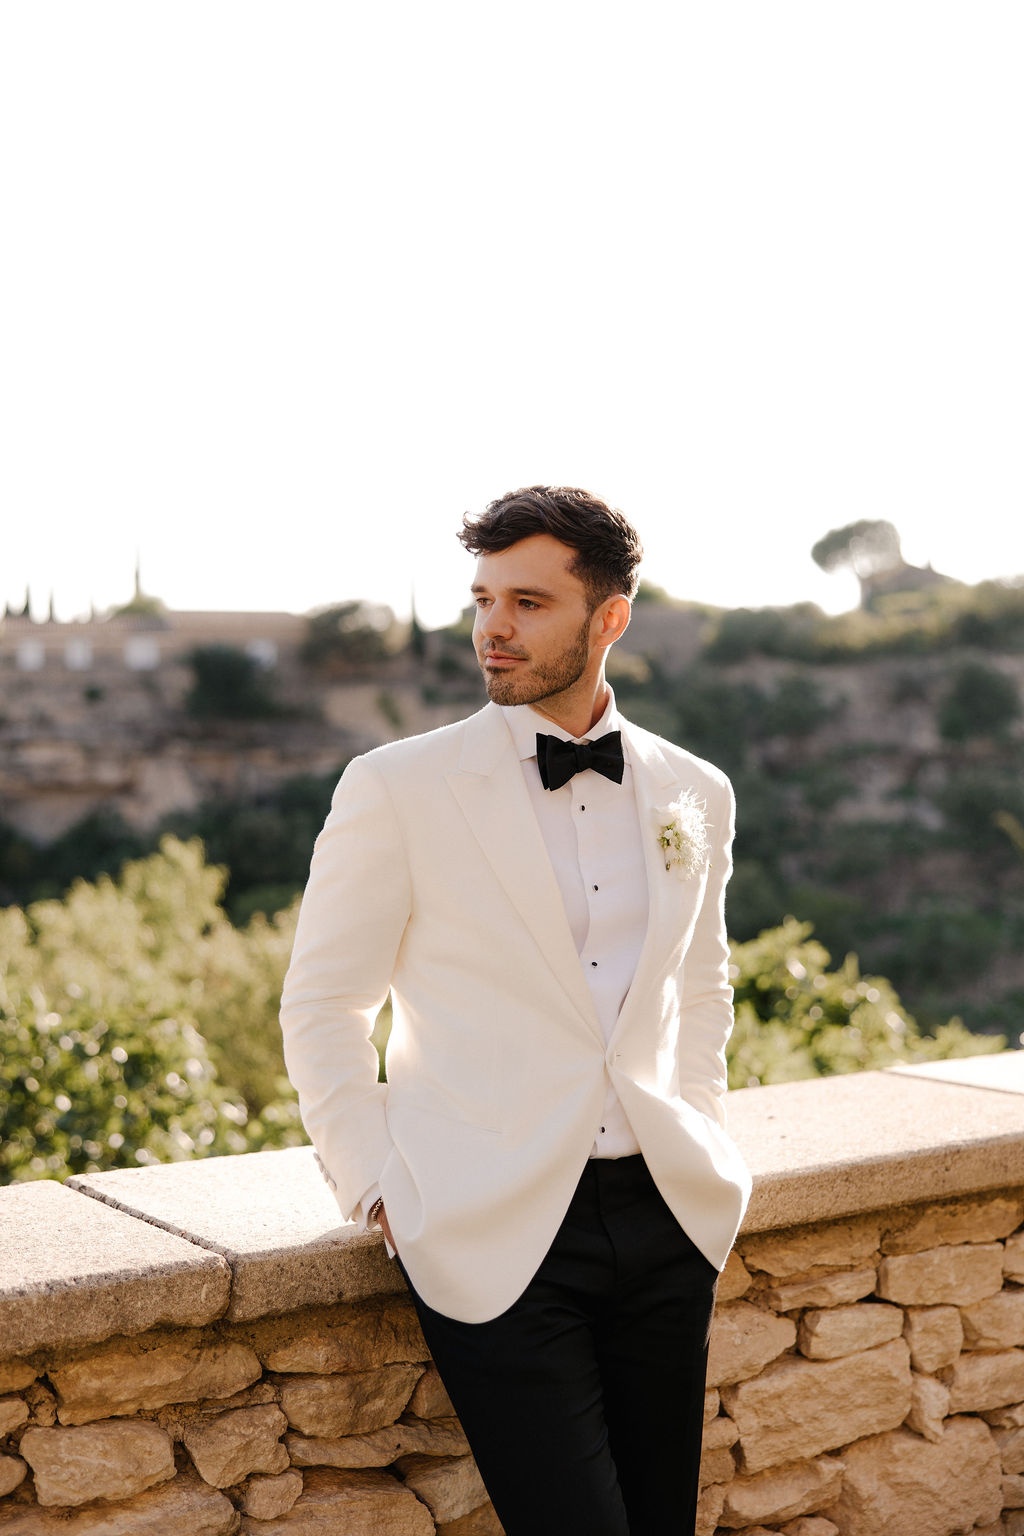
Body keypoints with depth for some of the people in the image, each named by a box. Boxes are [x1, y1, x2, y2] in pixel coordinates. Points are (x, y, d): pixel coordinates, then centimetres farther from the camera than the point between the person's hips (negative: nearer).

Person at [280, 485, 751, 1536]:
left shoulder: (695, 795, 7)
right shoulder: (396, 789, -5)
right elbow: (321, 1006, 1)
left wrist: (700, 1137, 13)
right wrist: (377, 1187, -3)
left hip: (665, 1217, 4)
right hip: (496, 1233, -4)